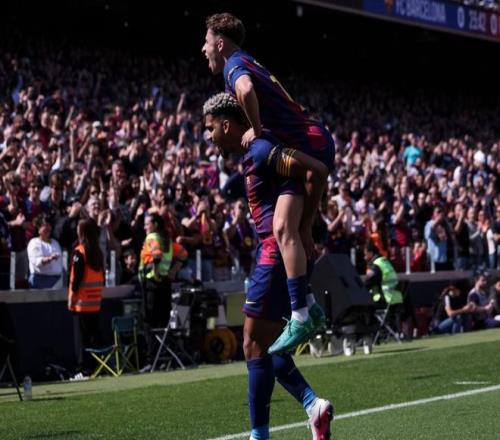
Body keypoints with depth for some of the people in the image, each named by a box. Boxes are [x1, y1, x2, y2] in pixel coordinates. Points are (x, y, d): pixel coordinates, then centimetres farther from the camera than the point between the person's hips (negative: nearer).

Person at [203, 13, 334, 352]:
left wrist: (256, 129, -19)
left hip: (306, 147, -11)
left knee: (284, 228, -19)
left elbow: (246, 90, -34)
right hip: (317, 145, 11)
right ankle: (308, 306, 23)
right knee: (301, 230, 17)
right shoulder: (250, 64, 22)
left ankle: (300, 318, -26)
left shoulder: (234, 65, -8)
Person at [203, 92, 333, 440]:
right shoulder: (253, 154, 16)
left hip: (277, 252, -10)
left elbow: (317, 168, -21)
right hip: (275, 252, 10)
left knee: (255, 346, -4)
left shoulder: (259, 151, -15)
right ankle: (313, 405, 7)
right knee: (262, 345, 14)